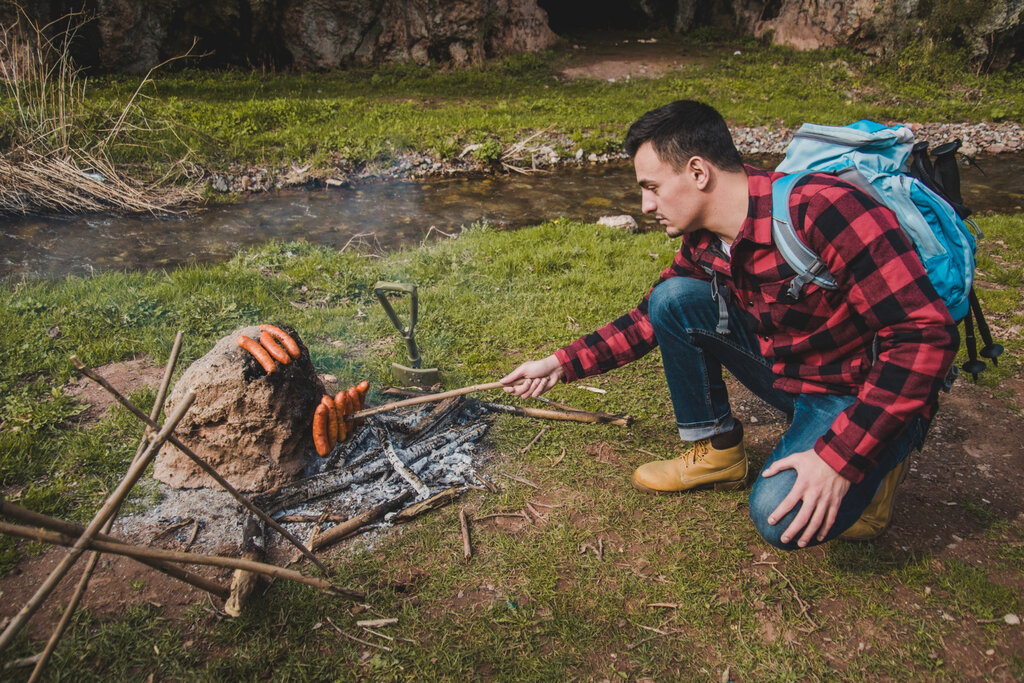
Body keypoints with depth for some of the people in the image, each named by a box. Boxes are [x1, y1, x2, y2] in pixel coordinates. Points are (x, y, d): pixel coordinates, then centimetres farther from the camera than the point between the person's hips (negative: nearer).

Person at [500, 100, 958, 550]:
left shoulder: (821, 211, -29)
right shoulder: (703, 241, -4)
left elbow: (926, 335, -29)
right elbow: (651, 318, 12)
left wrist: (837, 458, -32)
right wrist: (563, 364, 4)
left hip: (864, 395, -6)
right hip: (786, 372, 7)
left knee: (781, 517, -29)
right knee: (673, 298, -8)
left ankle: (873, 468, 4)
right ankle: (716, 449, 8)